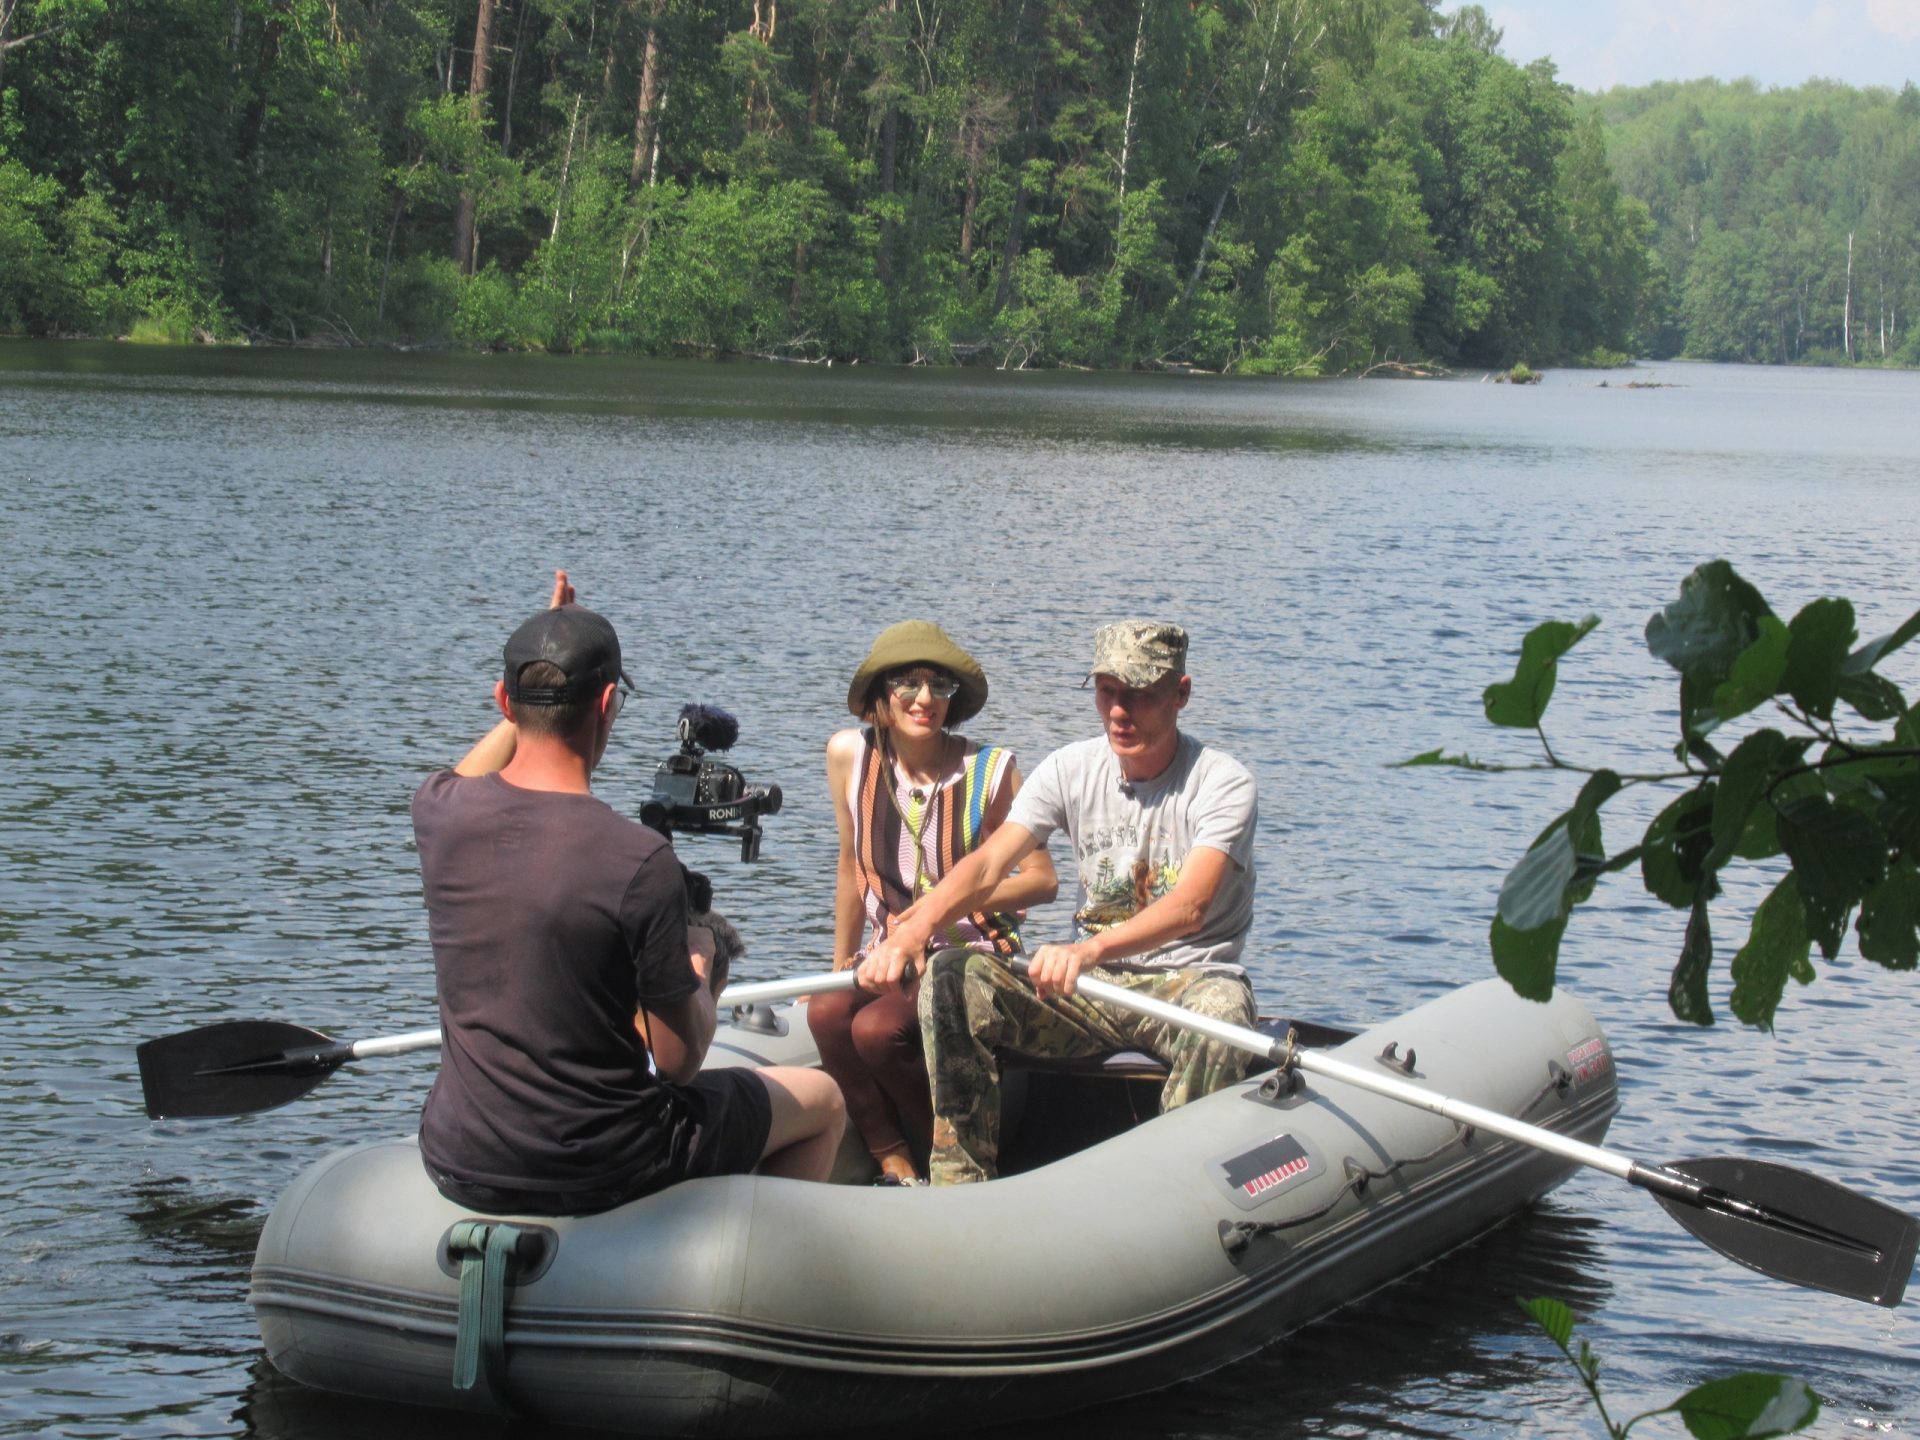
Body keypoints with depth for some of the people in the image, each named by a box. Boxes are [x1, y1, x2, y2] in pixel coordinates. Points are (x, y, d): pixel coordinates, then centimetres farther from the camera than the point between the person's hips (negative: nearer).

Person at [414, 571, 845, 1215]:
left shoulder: (441, 815, -9)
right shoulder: (641, 862, -23)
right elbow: (680, 1062, -14)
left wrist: (538, 683, 21)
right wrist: (698, 969, 5)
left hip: (458, 1163, 5)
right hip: (601, 1173, -5)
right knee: (822, 1099, 20)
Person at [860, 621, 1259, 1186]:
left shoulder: (1222, 783, -11)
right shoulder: (1073, 770, 3)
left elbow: (1190, 907, -27)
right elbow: (987, 865, -9)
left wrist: (1092, 949, -46)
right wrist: (909, 934, -29)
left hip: (1187, 981, -4)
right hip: (1091, 989, 4)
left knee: (1220, 1013, -40)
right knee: (951, 979, -19)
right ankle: (960, 1185, -18)